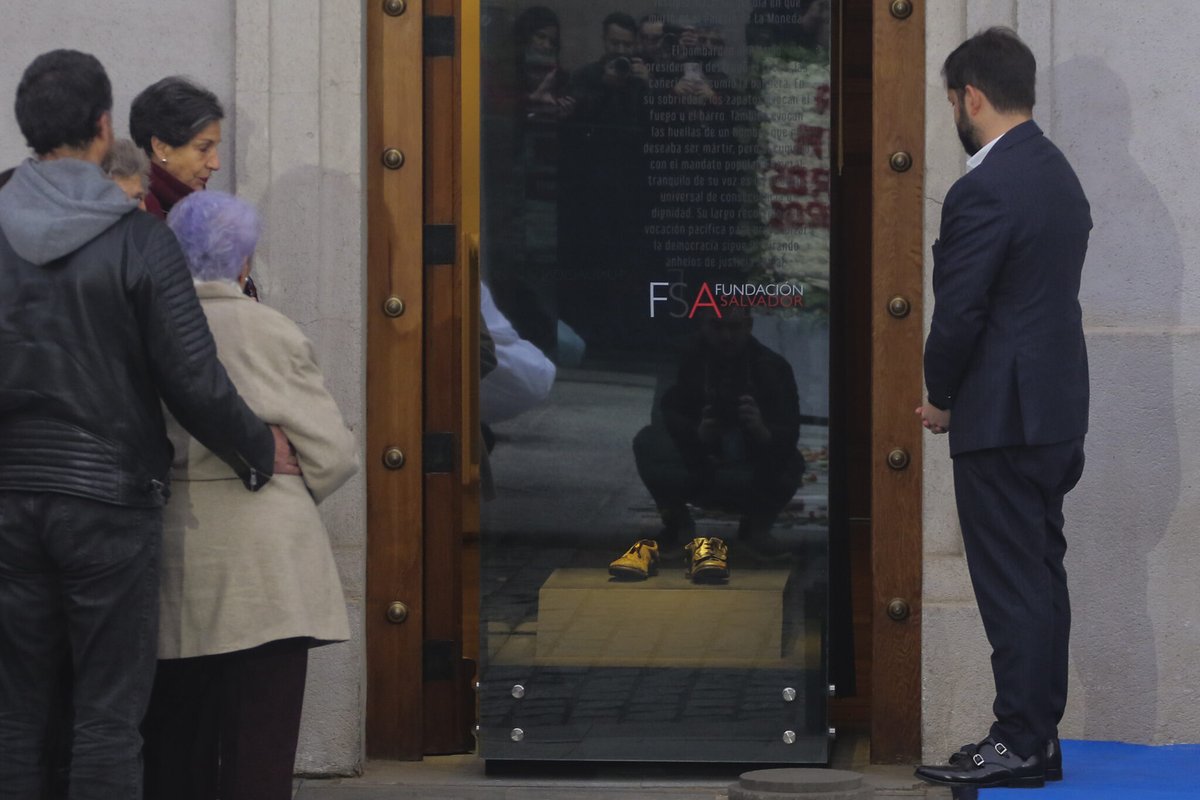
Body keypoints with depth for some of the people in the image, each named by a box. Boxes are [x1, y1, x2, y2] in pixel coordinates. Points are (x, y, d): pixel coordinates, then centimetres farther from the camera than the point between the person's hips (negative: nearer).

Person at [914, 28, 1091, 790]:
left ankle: (1020, 745, -2)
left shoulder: (985, 191, -18)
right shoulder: (1060, 175, 11)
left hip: (1004, 414, -9)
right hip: (1057, 408, 9)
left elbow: (960, 312, -18)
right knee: (1041, 575, 12)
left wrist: (941, 398, -1)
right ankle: (1040, 734, 17)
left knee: (1013, 584, -5)